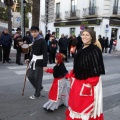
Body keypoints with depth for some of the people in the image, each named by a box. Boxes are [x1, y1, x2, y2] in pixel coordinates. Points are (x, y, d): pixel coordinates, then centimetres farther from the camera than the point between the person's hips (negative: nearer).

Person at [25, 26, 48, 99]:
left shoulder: (42, 41, -15)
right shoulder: (34, 40, 8)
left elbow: (45, 53, -19)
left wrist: (45, 65, -22)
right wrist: (29, 59, 15)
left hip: (39, 62, -8)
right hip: (33, 60, 8)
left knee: (37, 78, 1)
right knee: (30, 76, 12)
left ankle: (37, 94, 17)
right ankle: (39, 87, 33)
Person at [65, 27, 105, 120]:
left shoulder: (95, 50, -15)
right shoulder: (81, 49, 7)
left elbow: (96, 69, -18)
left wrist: (91, 83, -22)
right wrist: (71, 75, 12)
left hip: (88, 82, -7)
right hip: (78, 81, 7)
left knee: (87, 104, 5)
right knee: (76, 101, 19)